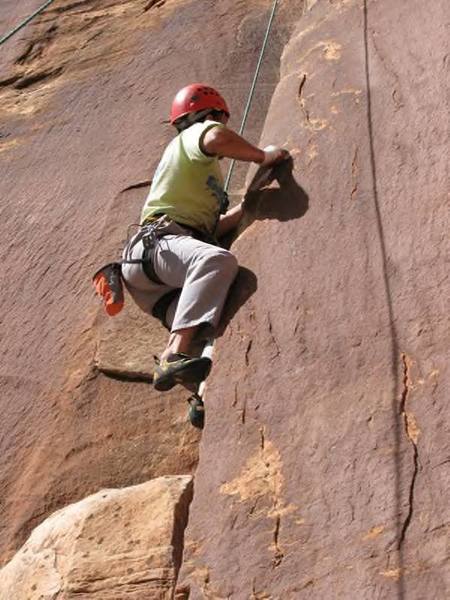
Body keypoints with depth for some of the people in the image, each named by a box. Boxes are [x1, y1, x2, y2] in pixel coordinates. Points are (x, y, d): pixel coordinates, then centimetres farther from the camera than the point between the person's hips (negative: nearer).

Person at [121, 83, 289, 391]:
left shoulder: (205, 169, 37)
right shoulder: (193, 135, 9)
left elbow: (211, 229, 33)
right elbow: (217, 138, -19)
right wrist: (263, 156, -4)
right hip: (158, 242, -10)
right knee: (218, 259, -38)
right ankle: (174, 355, -50)